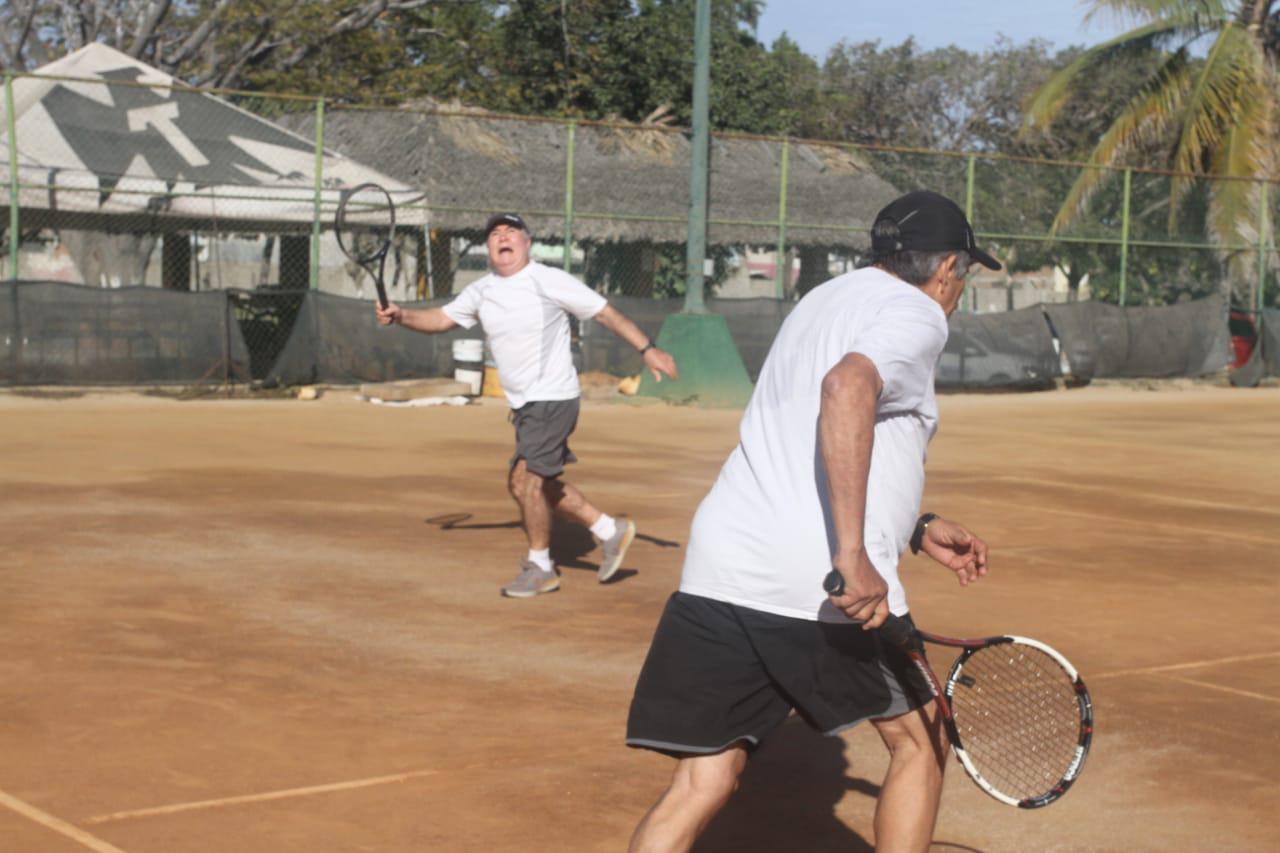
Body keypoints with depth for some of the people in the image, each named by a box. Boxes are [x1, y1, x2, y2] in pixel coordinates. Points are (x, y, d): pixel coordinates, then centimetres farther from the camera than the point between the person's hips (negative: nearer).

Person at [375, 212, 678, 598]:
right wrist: (401, 316, -13)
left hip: (553, 397, -8)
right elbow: (441, 319, 7)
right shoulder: (481, 291, 7)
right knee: (539, 484, 12)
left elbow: (605, 312, -10)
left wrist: (647, 349, -14)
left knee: (525, 479, -11)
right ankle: (610, 530, 26)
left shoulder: (549, 281, -12)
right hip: (523, 404, 8)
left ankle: (540, 566, 5)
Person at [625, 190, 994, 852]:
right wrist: (854, 554, -28)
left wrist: (917, 531, 36)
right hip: (828, 586, -7)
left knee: (700, 786, 4)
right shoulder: (917, 315, -1)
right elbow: (848, 387, -24)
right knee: (918, 742, 18)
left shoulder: (823, 301, 26)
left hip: (720, 562, 7)